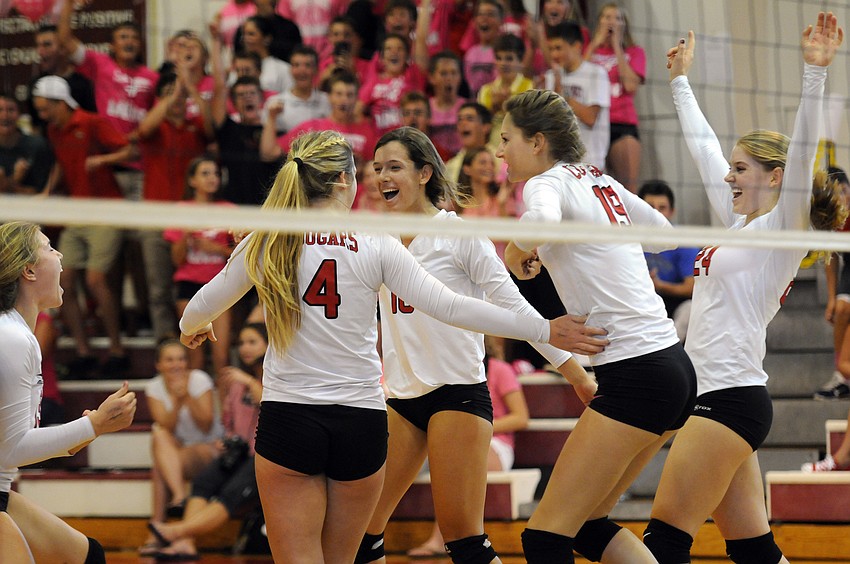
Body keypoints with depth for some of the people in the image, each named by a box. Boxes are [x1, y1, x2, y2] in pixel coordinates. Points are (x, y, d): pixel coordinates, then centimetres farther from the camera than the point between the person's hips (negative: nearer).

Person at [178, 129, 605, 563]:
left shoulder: (266, 241, 0)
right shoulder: (376, 245, -3)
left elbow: (202, 309, 12)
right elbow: (448, 307, -6)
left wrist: (191, 329, 36)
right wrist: (541, 330, -1)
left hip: (287, 417, -1)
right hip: (361, 421, 1)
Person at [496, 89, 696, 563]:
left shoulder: (549, 182, -8)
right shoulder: (600, 181, 16)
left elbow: (541, 222, -33)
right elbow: (663, 231, 31)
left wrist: (517, 255, -13)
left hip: (636, 376, -9)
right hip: (673, 365, 9)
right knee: (586, 522, 15)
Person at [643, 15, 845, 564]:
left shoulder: (784, 228, -5)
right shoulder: (741, 224, 18)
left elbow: (802, 151, -19)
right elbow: (705, 149, 28)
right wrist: (681, 80, 36)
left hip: (730, 395, -9)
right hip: (716, 394, 9)